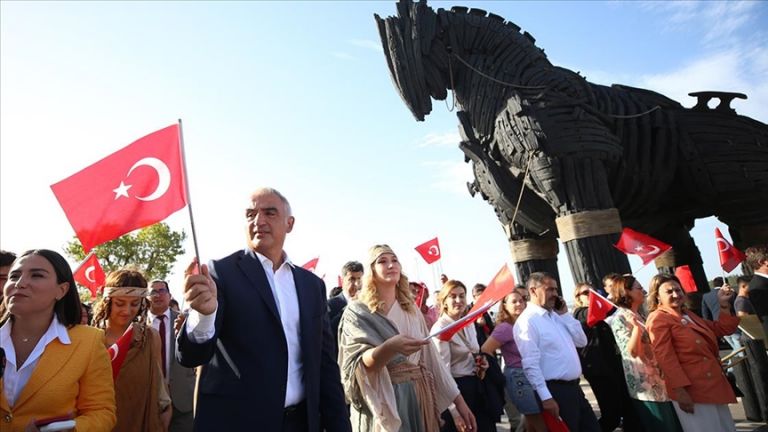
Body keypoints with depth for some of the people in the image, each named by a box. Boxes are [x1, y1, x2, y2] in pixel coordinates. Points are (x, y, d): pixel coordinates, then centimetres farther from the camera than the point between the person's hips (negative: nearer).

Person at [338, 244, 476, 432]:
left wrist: (458, 400, 3)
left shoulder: (412, 310, 7)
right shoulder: (357, 312, -7)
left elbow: (430, 357, 6)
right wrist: (389, 348, -34)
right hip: (383, 403, -4)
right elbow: (358, 366, -17)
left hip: (420, 398, 5)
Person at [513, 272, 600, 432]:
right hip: (556, 391, -8)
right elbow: (531, 364, -20)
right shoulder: (526, 321, -16)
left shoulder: (556, 315, 11)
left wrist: (565, 315, 2)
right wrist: (546, 397, -22)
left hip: (574, 387, 8)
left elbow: (581, 341, 10)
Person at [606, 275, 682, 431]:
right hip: (645, 385, -9)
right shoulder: (619, 317, -14)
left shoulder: (639, 316, 14)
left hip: (659, 381, 9)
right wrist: (636, 326, -34)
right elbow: (632, 351, -23)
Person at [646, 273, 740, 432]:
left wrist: (724, 305, 10)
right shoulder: (658, 319, -14)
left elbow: (723, 329, 22)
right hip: (691, 392, -9)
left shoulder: (687, 315, 15)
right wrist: (680, 390, -25)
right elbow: (665, 358, -20)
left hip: (713, 386, 9)